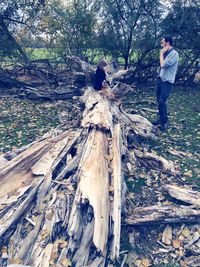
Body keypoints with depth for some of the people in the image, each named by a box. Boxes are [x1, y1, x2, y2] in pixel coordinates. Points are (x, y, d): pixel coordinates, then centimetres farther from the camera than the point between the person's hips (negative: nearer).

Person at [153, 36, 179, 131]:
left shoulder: (174, 53, -14)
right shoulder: (166, 53, 14)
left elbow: (163, 65, -21)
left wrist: (161, 53, -12)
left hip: (167, 81, -9)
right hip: (161, 79, 9)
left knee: (162, 102, -13)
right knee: (159, 101, 10)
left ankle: (164, 122, -4)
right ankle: (161, 119, 22)